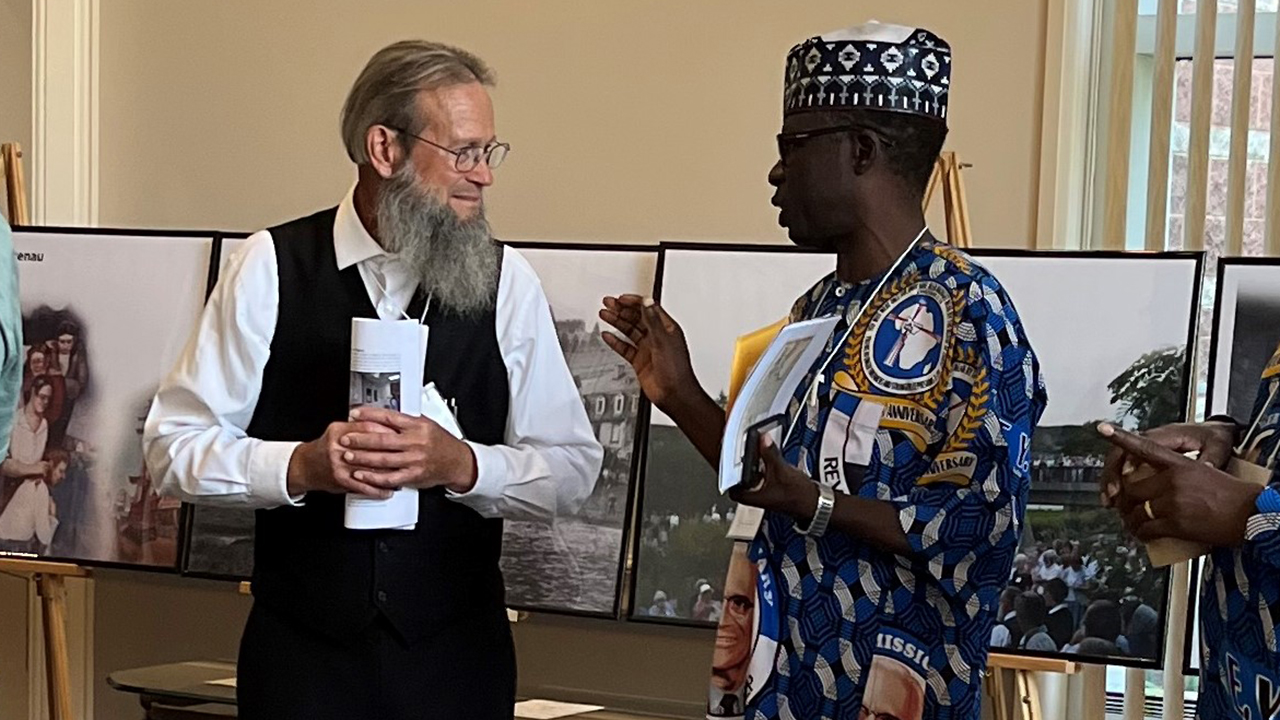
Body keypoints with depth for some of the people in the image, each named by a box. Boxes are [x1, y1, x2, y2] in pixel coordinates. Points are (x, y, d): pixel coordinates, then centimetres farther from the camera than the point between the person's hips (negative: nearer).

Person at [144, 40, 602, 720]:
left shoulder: (505, 281, -2)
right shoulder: (270, 267, -5)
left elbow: (573, 469, 0)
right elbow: (174, 444, -3)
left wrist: (462, 464, -18)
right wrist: (300, 464, -19)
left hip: (458, 652, 1)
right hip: (301, 649, -1)